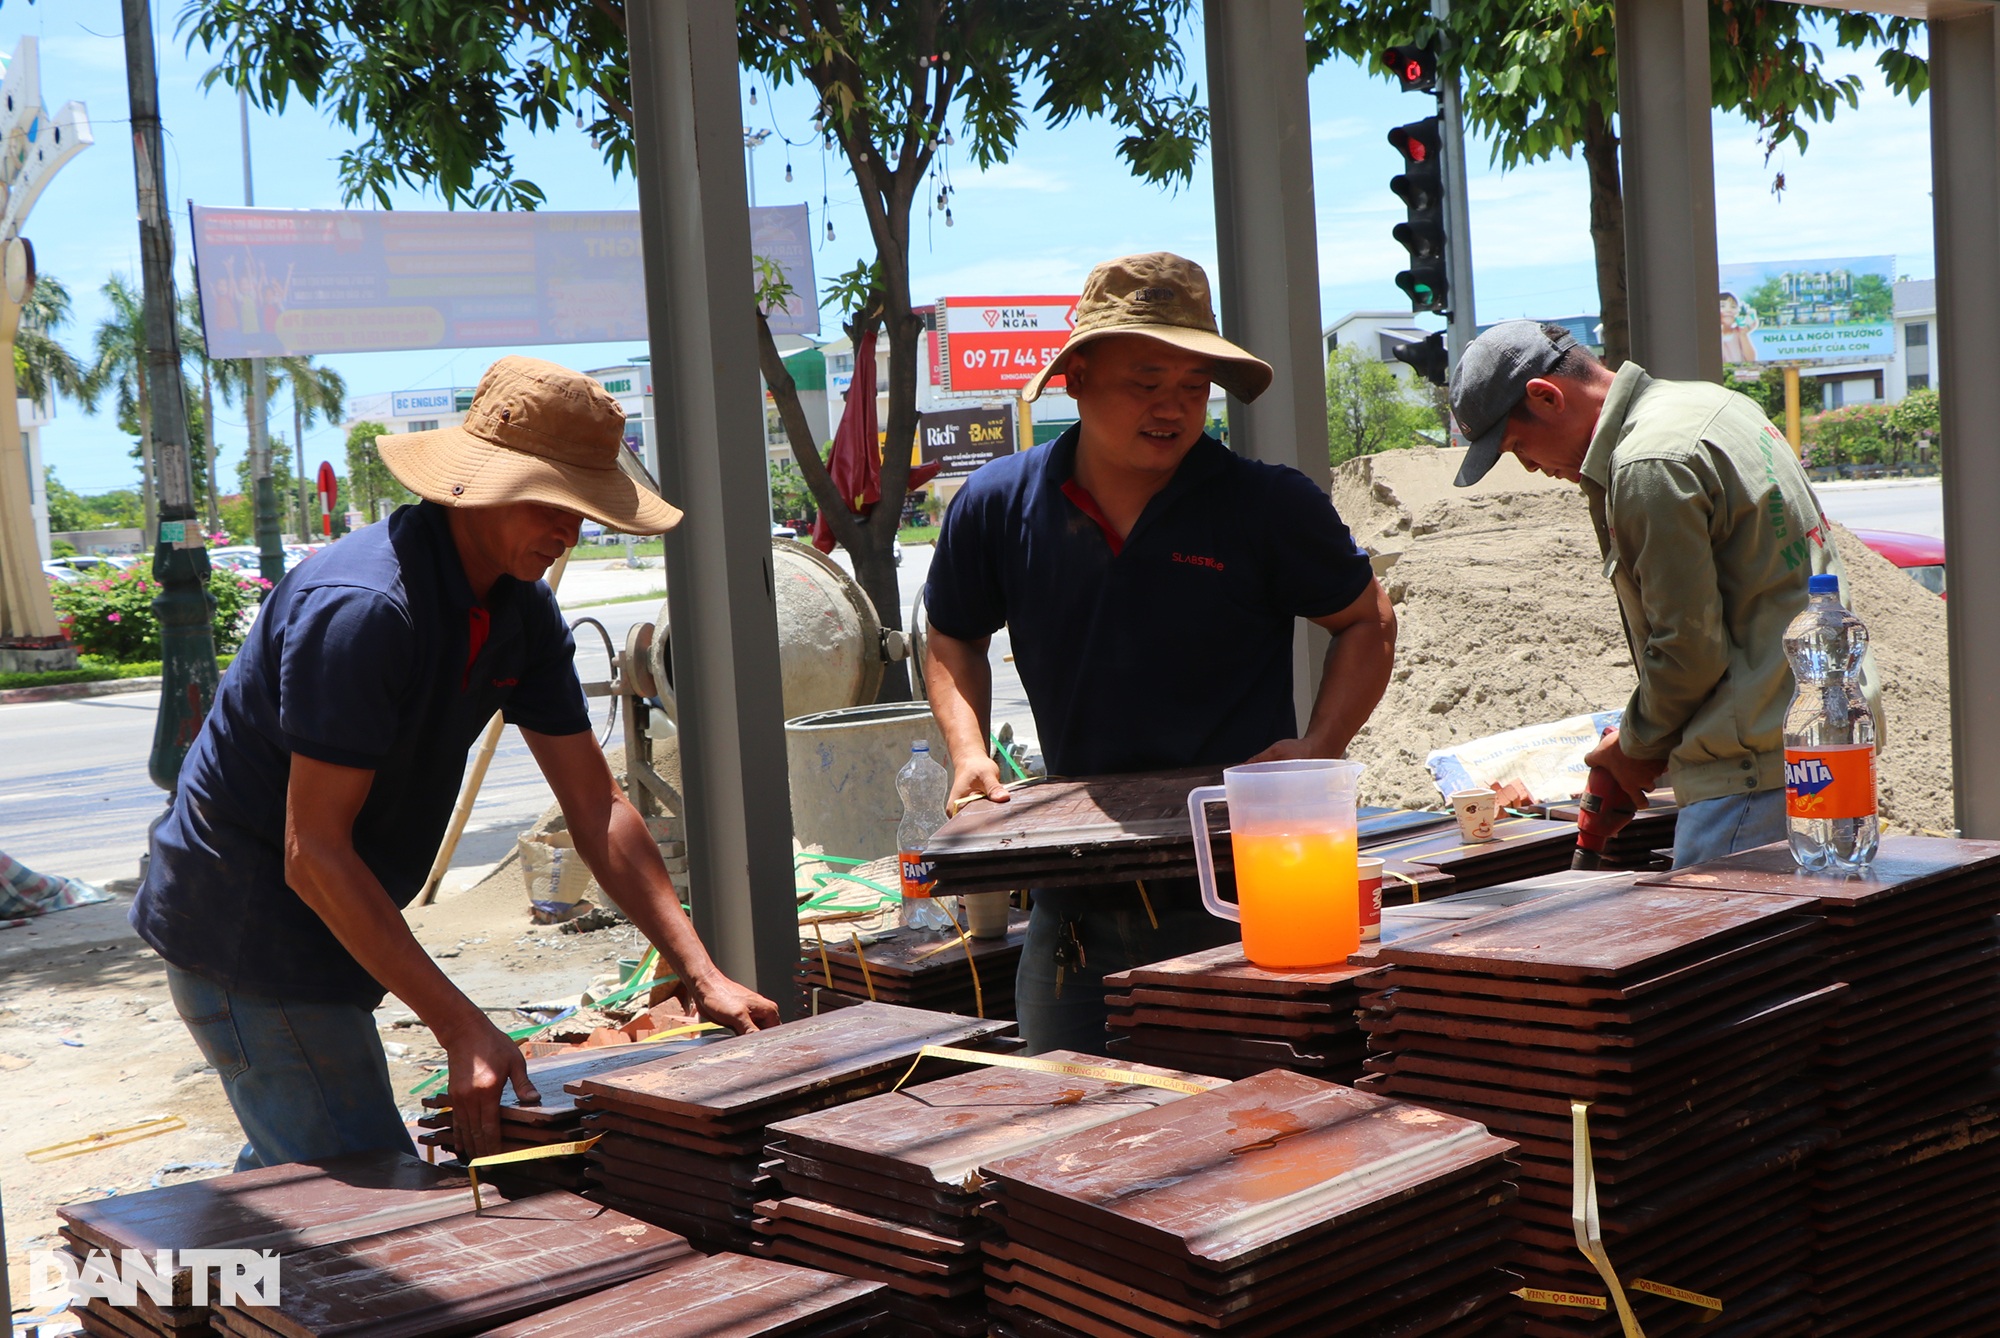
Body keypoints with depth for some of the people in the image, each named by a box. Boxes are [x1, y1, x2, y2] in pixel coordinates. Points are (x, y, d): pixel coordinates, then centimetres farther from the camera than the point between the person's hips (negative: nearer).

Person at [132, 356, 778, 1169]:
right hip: (245, 931, -9)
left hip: (318, 930, 9)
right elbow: (313, 854, -28)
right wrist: (463, 1030, -30)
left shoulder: (521, 611, 0)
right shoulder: (361, 607, -28)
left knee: (292, 1166, 22)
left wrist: (700, 973, -6)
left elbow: (596, 807, 2)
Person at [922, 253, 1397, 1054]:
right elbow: (953, 637, 18)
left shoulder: (1270, 508, -7)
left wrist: (1319, 747, -8)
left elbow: (1367, 624, 7)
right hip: (1075, 904, 3)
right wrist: (968, 752, 1)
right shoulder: (999, 506, 0)